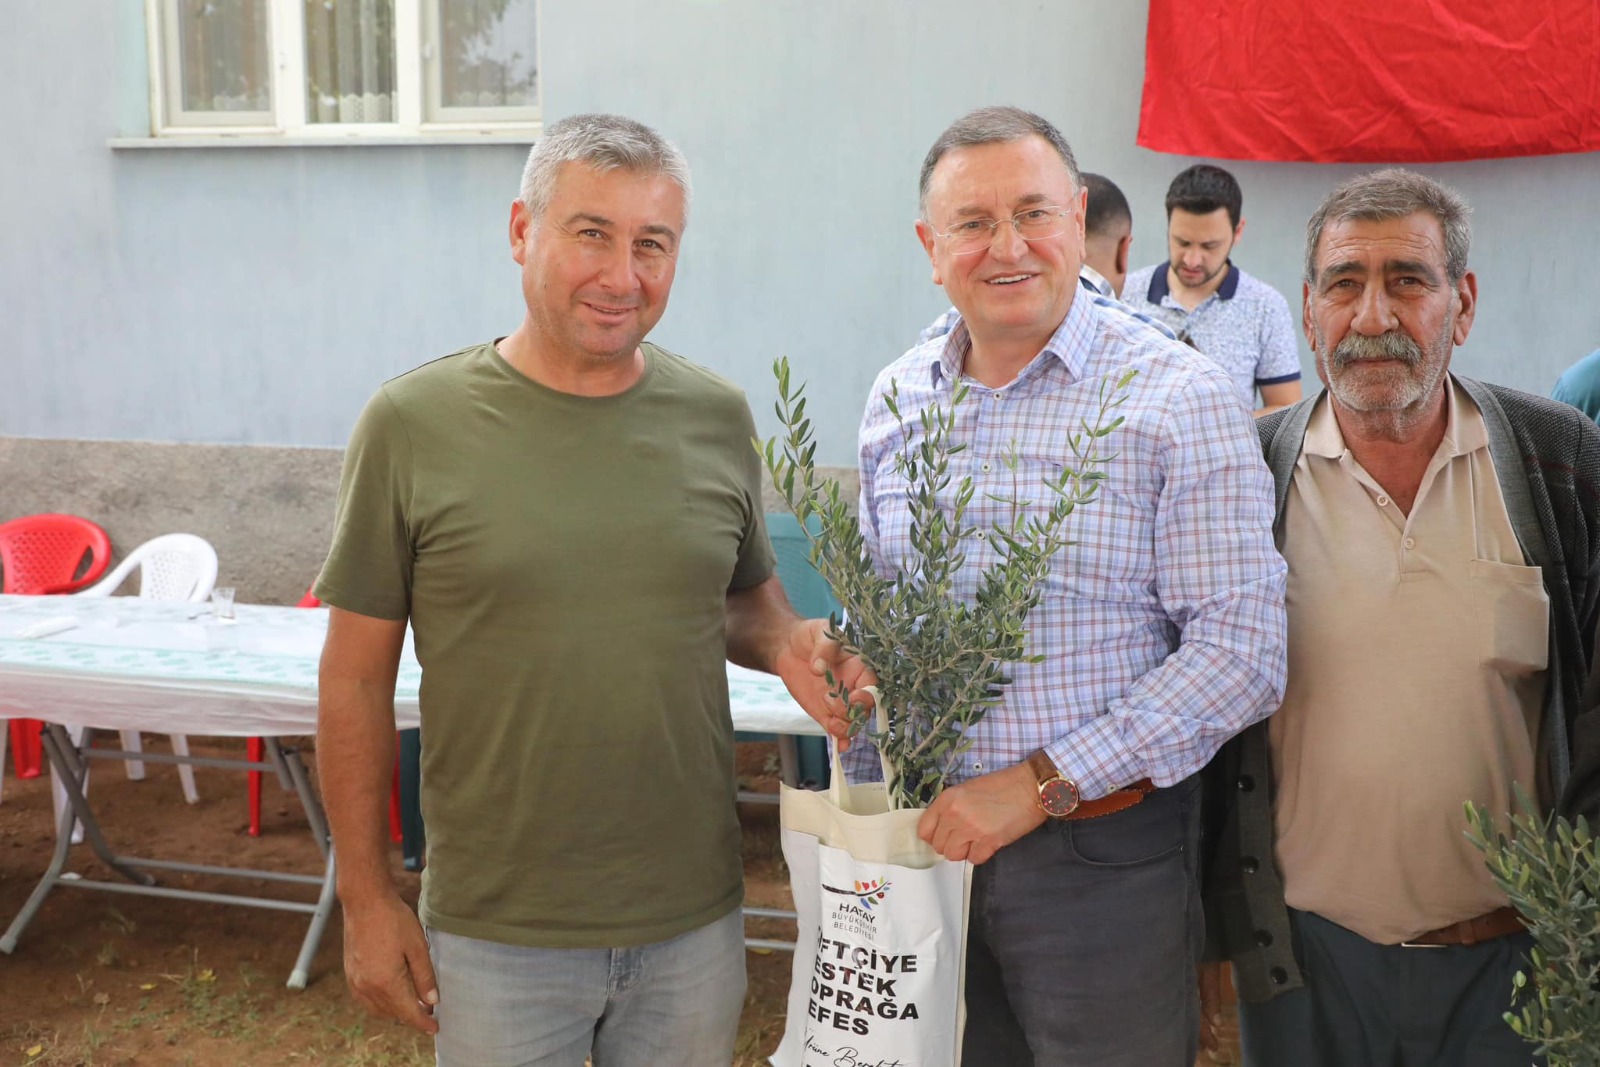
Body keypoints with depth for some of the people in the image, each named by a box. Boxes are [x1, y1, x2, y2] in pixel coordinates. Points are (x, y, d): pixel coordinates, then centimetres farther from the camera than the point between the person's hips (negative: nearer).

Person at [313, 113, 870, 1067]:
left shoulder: (717, 417, -1)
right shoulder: (414, 424, -9)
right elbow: (358, 679, -4)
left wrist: (786, 643, -9)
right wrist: (367, 898, -3)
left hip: (695, 921, 3)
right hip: (496, 935, -2)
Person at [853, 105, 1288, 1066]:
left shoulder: (1180, 398, -11)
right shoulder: (896, 398, 5)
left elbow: (1241, 652, -16)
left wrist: (1040, 785, -19)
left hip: (1102, 856, -4)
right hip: (925, 841, 4)